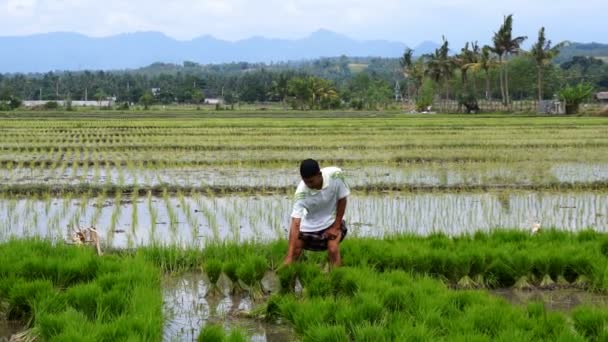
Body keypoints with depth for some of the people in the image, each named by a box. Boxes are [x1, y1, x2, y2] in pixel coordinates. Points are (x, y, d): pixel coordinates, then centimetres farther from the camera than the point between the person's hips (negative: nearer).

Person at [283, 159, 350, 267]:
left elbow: (342, 200, -12)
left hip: (332, 221, 0)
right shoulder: (301, 193, -32)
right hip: (310, 224, 0)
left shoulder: (335, 175, -29)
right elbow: (295, 224, -34)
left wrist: (336, 226, -12)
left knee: (333, 250, -21)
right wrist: (289, 256, -40)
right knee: (296, 251, -5)